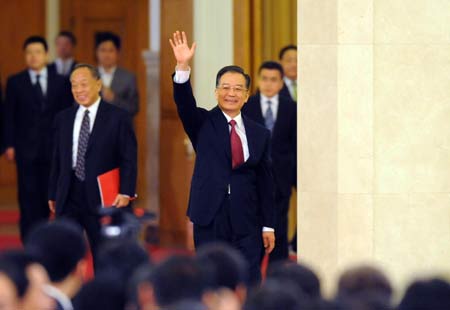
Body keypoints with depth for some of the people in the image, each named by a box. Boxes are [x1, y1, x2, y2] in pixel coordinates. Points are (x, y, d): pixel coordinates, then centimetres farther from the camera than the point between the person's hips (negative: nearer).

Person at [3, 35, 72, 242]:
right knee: (28, 196, -2)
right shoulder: (15, 82, 4)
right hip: (25, 148, -1)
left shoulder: (60, 83, 7)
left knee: (46, 196, 3)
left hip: (52, 148, 1)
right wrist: (9, 145, -6)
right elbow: (9, 115, 1)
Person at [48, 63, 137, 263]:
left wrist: (125, 192, -15)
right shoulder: (63, 119, 11)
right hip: (68, 197, 4)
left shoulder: (118, 117, -2)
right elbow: (57, 159, 14)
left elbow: (129, 159, -6)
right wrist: (52, 194, 13)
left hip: (102, 197, -3)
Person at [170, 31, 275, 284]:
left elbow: (265, 182, 8)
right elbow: (184, 103, -15)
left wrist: (268, 226, 6)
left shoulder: (260, 134, 8)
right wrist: (183, 67, -32)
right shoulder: (203, 124, 5)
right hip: (210, 221, -1)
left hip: (247, 224, 1)